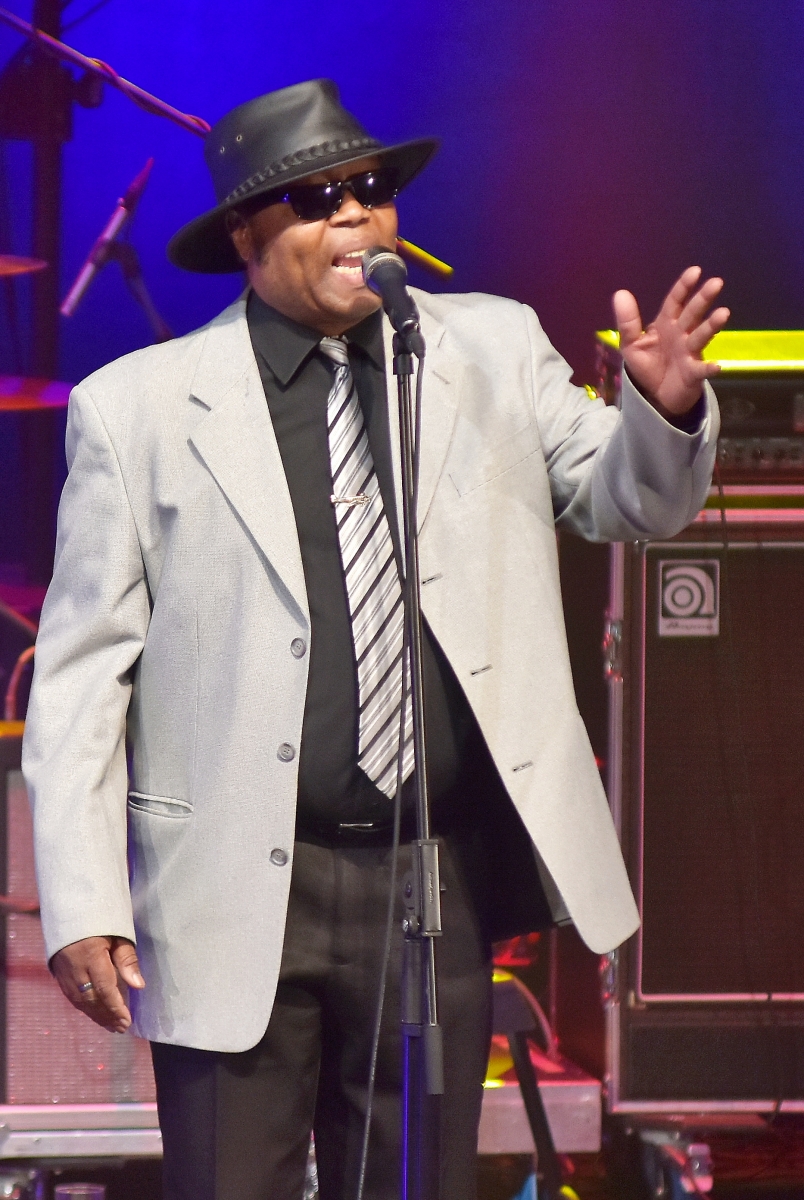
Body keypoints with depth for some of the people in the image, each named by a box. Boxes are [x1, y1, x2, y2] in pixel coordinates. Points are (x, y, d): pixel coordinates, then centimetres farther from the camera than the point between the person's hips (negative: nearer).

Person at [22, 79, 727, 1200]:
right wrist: (84, 907, -8)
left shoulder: (492, 351, 9)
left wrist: (666, 407, -11)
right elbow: (81, 674, -1)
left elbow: (627, 500, 14)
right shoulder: (138, 405, 0)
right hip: (237, 894, -3)